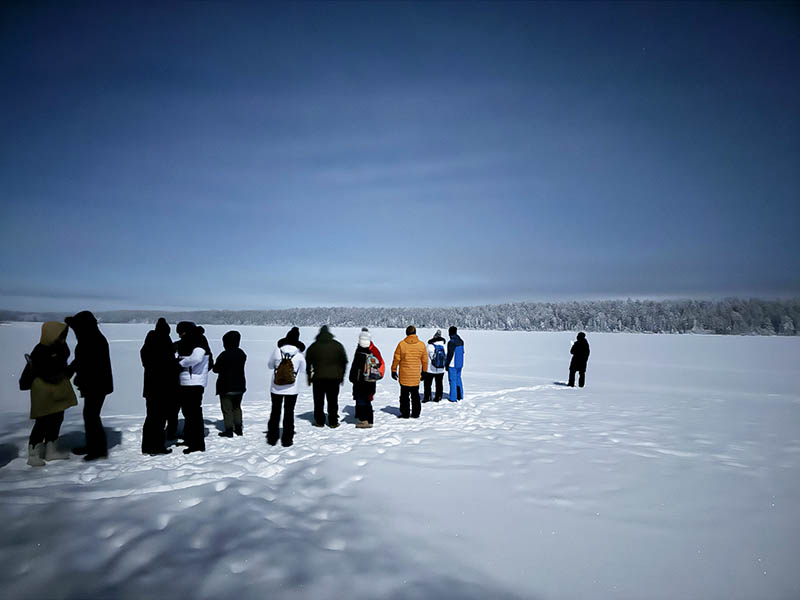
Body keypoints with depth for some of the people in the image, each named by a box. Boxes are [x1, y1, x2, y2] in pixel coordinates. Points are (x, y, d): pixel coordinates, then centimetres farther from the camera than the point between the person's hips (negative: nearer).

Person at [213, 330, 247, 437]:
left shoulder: (224, 355, -19)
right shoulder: (241, 354, 1)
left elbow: (216, 369, -12)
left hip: (226, 387, -6)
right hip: (239, 386, 6)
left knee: (227, 409, 3)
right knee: (237, 407, 19)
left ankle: (229, 430, 4)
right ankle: (238, 428, 22)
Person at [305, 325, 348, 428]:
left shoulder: (313, 346, 2)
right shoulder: (338, 345, 4)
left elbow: (308, 362, 5)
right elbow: (344, 361, 8)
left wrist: (309, 375, 15)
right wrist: (342, 375, 17)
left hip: (318, 378, -1)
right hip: (334, 377, 1)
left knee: (319, 401, 9)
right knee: (333, 401, 7)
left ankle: (319, 421, 12)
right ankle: (333, 422, 9)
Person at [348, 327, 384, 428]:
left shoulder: (373, 350, -7)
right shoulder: (359, 349, 15)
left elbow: (381, 363, -9)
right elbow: (354, 364, 23)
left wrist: (379, 374, -18)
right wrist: (352, 376, 21)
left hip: (368, 380, -8)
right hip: (358, 380, 8)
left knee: (365, 401, -9)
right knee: (359, 399, 12)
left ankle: (368, 421, -3)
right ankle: (362, 418, 23)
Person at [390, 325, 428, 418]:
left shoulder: (401, 344, -8)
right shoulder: (422, 345, -2)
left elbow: (396, 359, -4)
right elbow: (425, 360, 6)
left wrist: (394, 370, 7)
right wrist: (424, 371, 20)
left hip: (404, 376, -2)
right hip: (416, 376, 2)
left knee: (404, 395, 8)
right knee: (415, 395, 13)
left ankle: (405, 413, 9)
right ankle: (416, 413, 16)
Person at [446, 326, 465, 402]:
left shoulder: (451, 342, -18)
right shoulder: (461, 341, 7)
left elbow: (450, 354, -19)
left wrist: (447, 364, -11)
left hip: (453, 364, -8)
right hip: (460, 364, 8)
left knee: (452, 380, -1)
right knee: (458, 379, 18)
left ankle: (453, 398, 2)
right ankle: (460, 396, 23)